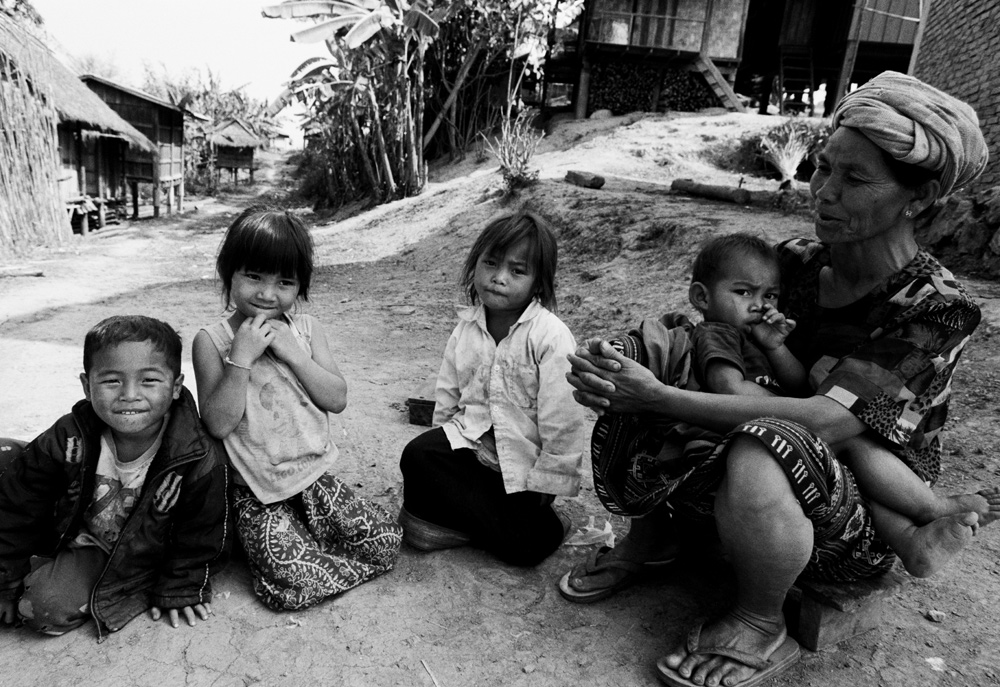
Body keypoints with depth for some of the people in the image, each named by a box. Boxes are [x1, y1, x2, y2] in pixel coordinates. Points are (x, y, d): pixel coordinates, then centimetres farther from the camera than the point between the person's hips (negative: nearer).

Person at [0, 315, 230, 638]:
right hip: (76, 533, 4)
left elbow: (198, 538, -14)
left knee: (48, 608, -19)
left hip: (135, 557, -4)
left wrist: (180, 591, -4)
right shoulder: (69, 439, -22)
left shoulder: (201, 462, -30)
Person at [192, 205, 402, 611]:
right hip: (255, 493, -3)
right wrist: (241, 358, -24)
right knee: (293, 584, -18)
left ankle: (309, 544, 18)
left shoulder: (306, 329, 1)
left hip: (313, 472, 4)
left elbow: (337, 400, -7)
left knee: (385, 541, -1)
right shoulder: (212, 341, -8)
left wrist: (292, 352, -17)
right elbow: (218, 423, -16)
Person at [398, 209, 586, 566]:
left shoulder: (552, 337, -17)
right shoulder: (466, 328, 1)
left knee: (524, 547, -20)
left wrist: (541, 487, -13)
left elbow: (561, 424, -16)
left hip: (524, 461, -4)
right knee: (417, 456, -23)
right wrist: (442, 450, 7)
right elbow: (447, 396, 10)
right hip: (470, 440, 5)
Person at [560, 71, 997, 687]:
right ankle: (648, 541, -1)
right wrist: (619, 360, -17)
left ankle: (760, 631, -11)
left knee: (761, 449, -40)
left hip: (862, 533, -5)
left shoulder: (937, 308, -19)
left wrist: (658, 398, -40)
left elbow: (828, 422, -33)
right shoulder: (796, 262, -2)